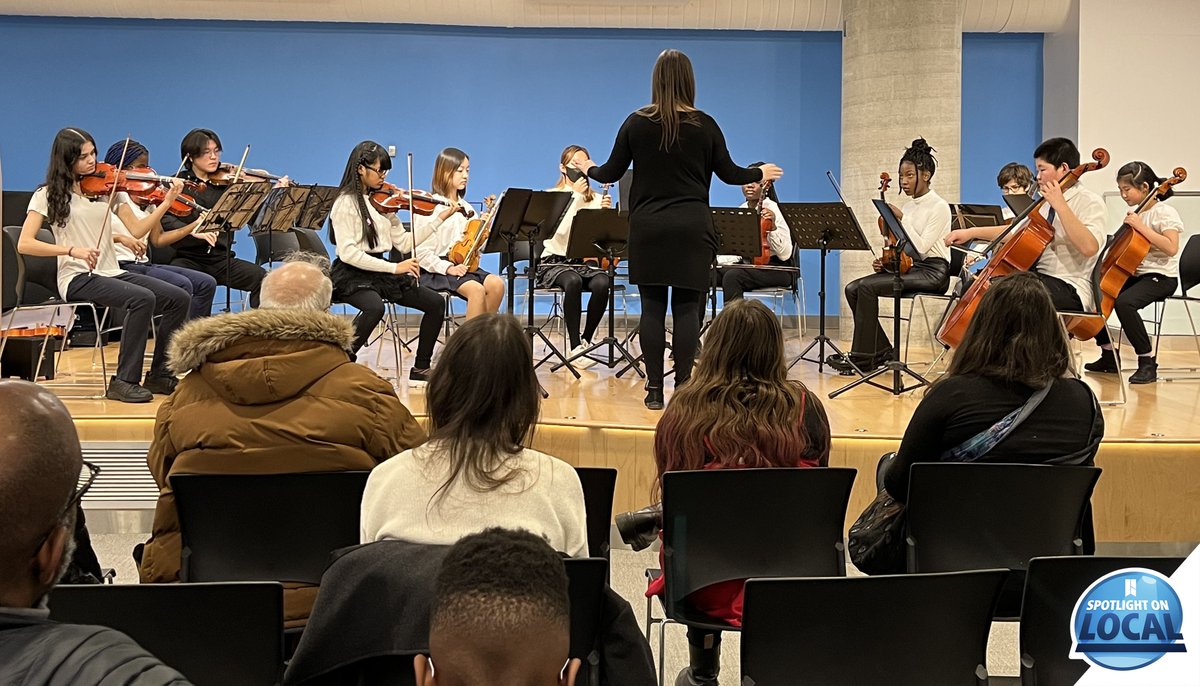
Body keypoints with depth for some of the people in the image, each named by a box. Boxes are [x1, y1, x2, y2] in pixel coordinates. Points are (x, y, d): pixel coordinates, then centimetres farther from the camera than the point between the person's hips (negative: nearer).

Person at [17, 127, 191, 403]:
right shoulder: (49, 195, 0)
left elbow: (137, 229, 3)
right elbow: (24, 244, -8)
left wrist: (167, 202, -11)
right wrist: (72, 250, -20)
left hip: (112, 273, 5)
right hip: (77, 279, -5)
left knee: (179, 298, -15)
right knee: (143, 298, -31)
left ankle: (159, 375, -3)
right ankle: (124, 381, -24)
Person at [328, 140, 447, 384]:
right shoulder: (346, 203, -11)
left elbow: (403, 243, 7)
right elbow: (347, 252, -20)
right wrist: (394, 267, -23)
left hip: (380, 271, 7)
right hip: (352, 275, -7)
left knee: (435, 303, -4)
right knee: (375, 307, -37)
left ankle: (421, 368, 9)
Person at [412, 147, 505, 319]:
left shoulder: (466, 208, 13)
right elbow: (421, 251, -12)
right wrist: (448, 268, -21)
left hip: (462, 265, 7)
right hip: (435, 270, -6)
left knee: (496, 284, -20)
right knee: (476, 289, -30)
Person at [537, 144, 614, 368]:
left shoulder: (596, 199, 10)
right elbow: (561, 231, -15)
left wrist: (606, 212, -14)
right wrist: (576, 196, -14)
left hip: (587, 262, 3)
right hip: (556, 262, -2)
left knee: (602, 284, -32)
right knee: (573, 282, -37)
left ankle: (586, 340, -16)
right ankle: (575, 347, -31)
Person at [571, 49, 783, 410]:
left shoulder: (636, 123, -1)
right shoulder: (705, 125, -2)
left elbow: (611, 173, 4)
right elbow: (729, 173, 4)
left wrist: (589, 169, 26)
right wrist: (760, 173, 24)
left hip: (648, 228, 1)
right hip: (692, 228, -1)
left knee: (652, 307, 4)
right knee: (687, 308, 2)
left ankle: (654, 389, 5)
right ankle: (683, 387, 1)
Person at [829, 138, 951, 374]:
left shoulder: (939, 207, -8)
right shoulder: (908, 206, 15)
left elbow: (921, 247, -17)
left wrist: (902, 219, -19)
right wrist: (886, 262, 2)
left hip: (932, 272, -8)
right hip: (908, 267, 8)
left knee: (867, 287, -26)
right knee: (853, 289, -11)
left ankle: (861, 358, -21)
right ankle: (881, 350, -6)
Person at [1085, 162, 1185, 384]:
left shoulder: (1164, 212, -10)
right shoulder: (1137, 213, 12)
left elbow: (1171, 248, -23)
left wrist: (1142, 227, -24)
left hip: (1161, 277, -9)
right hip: (1135, 274, 9)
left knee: (1124, 303, -35)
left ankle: (1147, 362, -24)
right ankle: (1109, 356, 13)